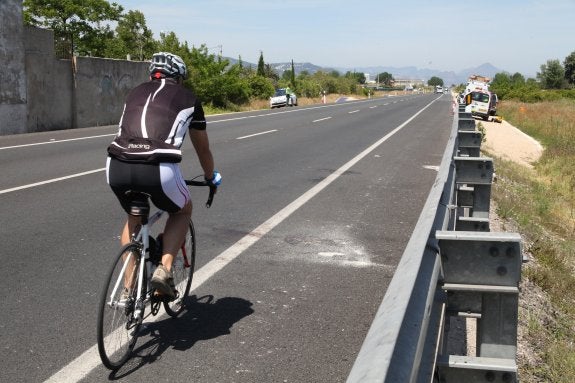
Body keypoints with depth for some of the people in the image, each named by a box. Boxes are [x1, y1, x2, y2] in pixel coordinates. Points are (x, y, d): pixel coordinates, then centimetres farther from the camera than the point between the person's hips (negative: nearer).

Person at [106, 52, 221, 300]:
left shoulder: (136, 92, 30)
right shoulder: (188, 98, 23)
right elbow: (203, 149, 33)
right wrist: (211, 178, 53)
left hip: (117, 167, 4)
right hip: (159, 169, -3)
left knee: (134, 217, 33)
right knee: (183, 210, 29)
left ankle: (128, 288, 28)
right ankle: (164, 269, 10)